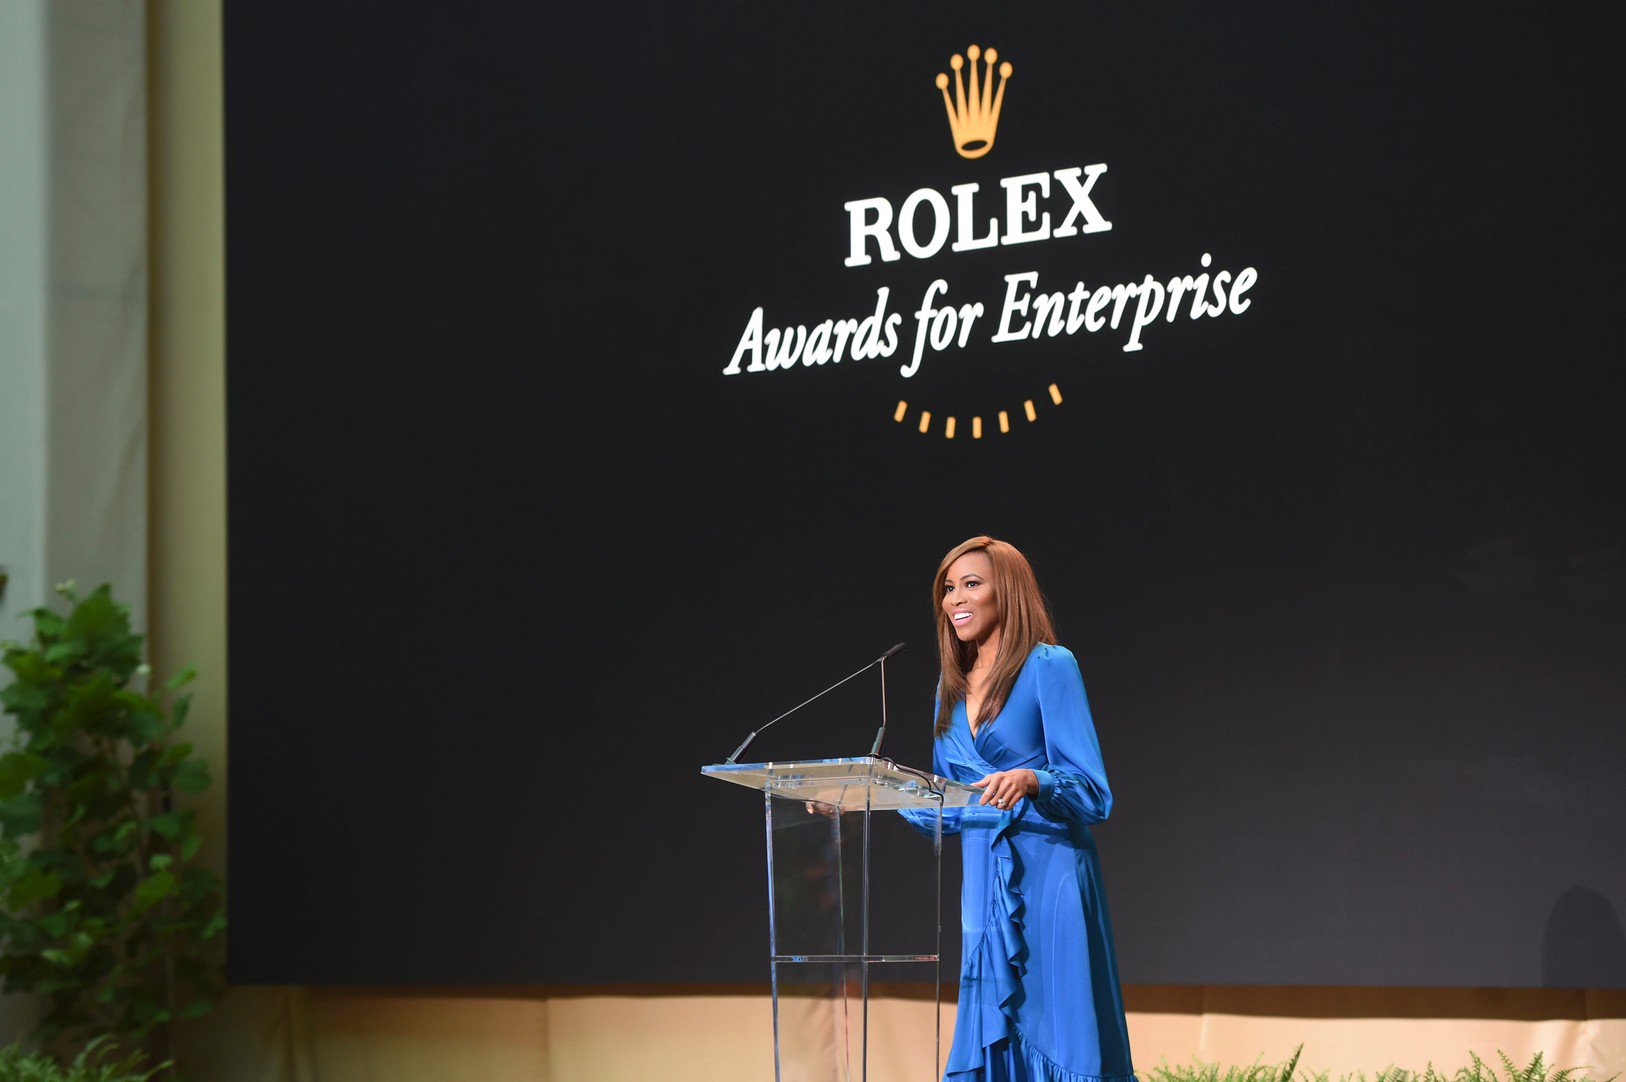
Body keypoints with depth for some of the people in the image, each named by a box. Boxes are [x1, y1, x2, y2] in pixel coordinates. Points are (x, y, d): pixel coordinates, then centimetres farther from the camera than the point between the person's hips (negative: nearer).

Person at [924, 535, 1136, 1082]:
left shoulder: (1048, 667, -5)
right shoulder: (952, 688, 15)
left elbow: (1092, 793, -11)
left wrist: (1031, 781, -28)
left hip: (1048, 879, -6)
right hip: (984, 884, 6)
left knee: (1056, 1037, -9)